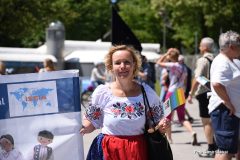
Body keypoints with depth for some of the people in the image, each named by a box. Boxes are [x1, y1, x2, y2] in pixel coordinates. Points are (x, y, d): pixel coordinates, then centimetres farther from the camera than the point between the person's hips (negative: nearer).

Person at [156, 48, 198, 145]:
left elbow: (159, 62, -10)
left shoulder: (173, 66, -12)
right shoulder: (183, 68, 10)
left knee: (167, 117, 11)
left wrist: (167, 53, -4)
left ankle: (169, 138, 15)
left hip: (172, 93, -6)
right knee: (182, 118, 7)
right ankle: (192, 132, -18)